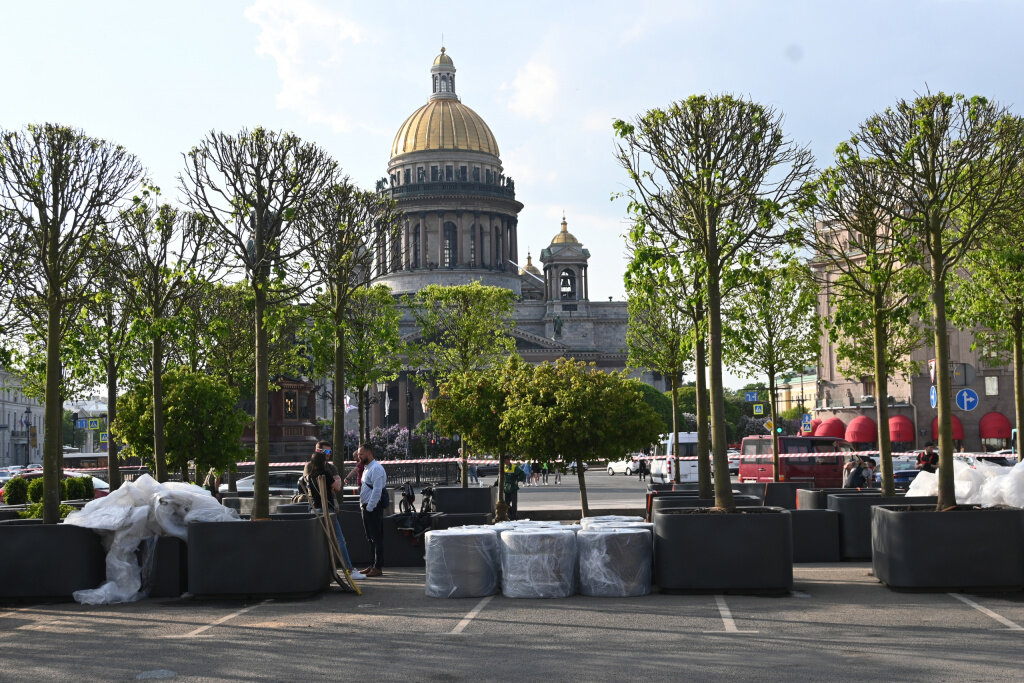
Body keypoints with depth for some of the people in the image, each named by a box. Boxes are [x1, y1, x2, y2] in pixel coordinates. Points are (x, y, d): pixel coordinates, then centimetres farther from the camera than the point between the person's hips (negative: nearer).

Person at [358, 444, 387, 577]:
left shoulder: (376, 468, -14)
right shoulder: (366, 468, 18)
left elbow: (377, 490, -20)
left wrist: (369, 508, -21)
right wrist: (363, 506, 15)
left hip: (373, 508, -10)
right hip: (366, 506, 10)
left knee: (376, 537, -7)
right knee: (370, 537, 15)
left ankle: (378, 567, -5)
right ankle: (374, 565, 22)